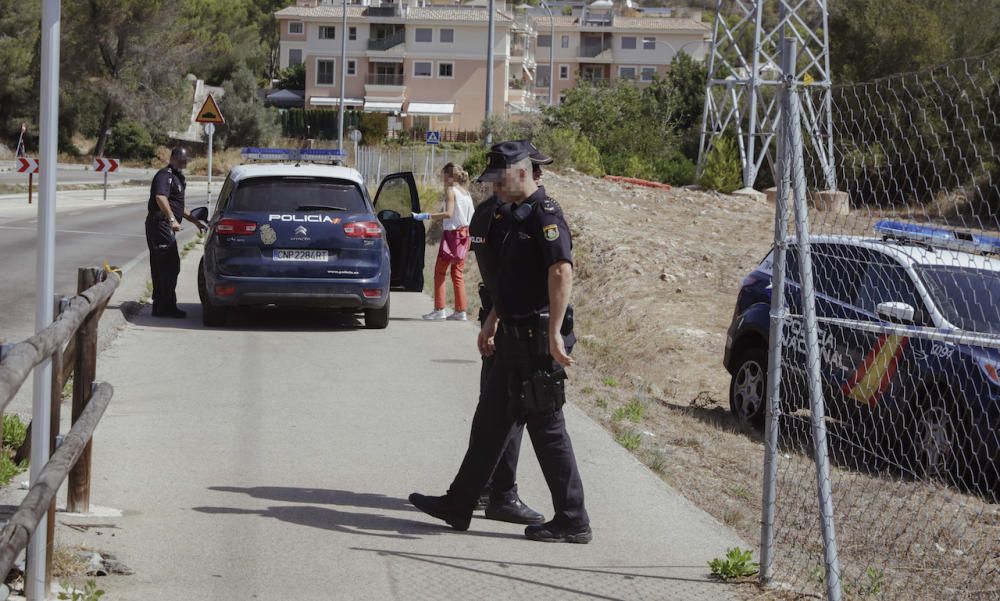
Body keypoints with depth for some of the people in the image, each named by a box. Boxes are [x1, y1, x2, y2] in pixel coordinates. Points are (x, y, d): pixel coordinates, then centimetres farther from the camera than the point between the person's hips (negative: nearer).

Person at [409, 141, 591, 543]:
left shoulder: (544, 214, -15)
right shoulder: (513, 215, 16)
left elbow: (562, 271, -26)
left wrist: (554, 333, -30)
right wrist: (492, 322, 27)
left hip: (537, 341, -10)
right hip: (514, 339, 10)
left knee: (546, 427, -5)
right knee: (490, 422, 15)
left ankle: (572, 522, 2)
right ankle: (458, 506, 24)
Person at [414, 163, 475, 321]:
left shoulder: (450, 190, -11)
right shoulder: (466, 193, 12)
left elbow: (448, 213, -22)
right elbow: (472, 216, 11)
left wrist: (426, 216, -23)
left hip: (452, 234, -8)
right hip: (464, 234, 8)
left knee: (440, 271, 0)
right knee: (457, 273, 12)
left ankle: (439, 309, -3)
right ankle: (460, 311, 9)